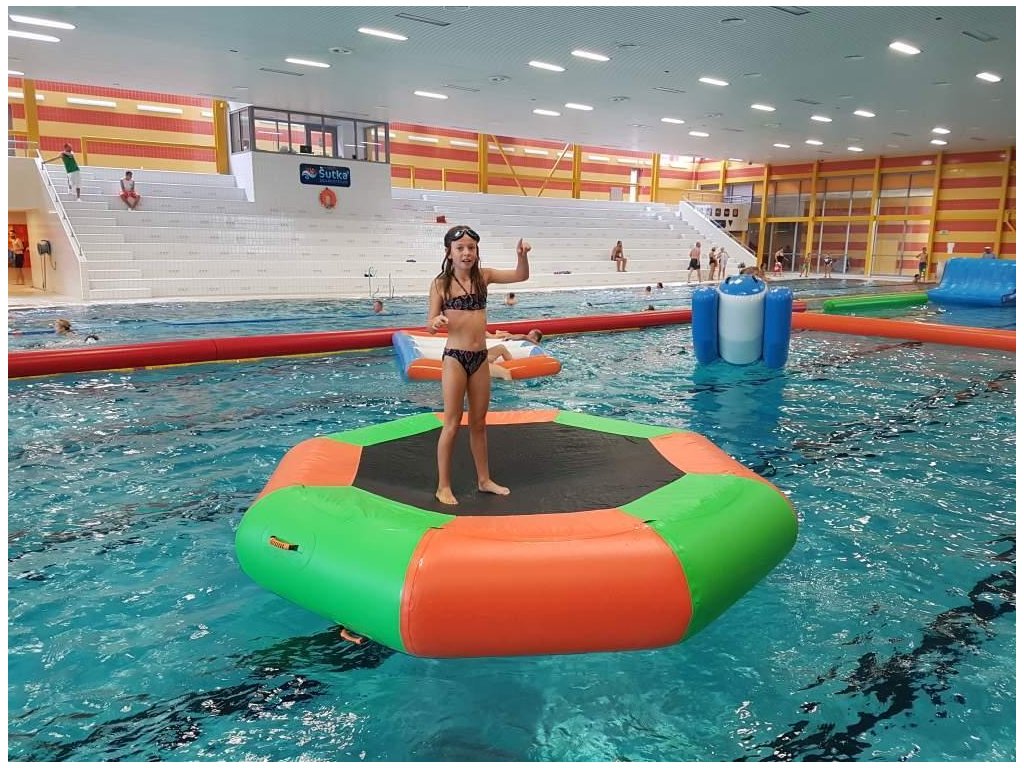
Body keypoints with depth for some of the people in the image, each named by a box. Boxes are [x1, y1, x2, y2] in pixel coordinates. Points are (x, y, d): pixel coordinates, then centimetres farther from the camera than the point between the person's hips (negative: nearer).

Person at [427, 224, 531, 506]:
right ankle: (443, 486, 14)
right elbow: (430, 324, -7)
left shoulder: (483, 276, 3)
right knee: (452, 424, 1)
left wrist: (522, 255, -18)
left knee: (479, 423, 15)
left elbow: (521, 275, 1)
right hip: (455, 358, -4)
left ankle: (484, 480, 28)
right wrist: (437, 321, -30)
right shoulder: (441, 283, -7)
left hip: (480, 357, 4)